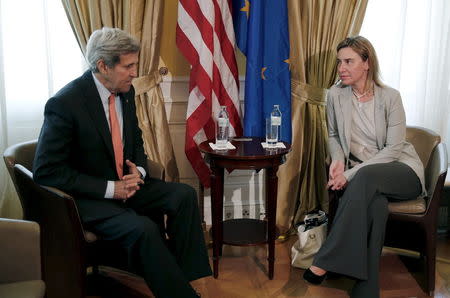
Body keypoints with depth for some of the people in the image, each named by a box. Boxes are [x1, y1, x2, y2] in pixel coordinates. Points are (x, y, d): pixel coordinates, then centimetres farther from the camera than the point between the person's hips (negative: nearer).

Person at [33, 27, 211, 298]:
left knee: (184, 194, -13)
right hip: (88, 197, -7)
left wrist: (138, 171, -7)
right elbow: (47, 172, -18)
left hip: (125, 184, 7)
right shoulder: (65, 103, -19)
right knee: (144, 229, -29)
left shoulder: (125, 92, 2)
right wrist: (109, 189, -22)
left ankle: (182, 276, -7)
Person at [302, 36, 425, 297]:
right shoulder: (337, 94, 0)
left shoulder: (390, 97, -9)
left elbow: (394, 149, -13)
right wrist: (338, 159, -9)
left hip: (403, 172, -2)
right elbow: (334, 135, 14)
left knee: (366, 176, -37)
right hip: (363, 176, 2)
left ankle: (325, 262, -34)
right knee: (376, 204, -35)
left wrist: (352, 173, -22)